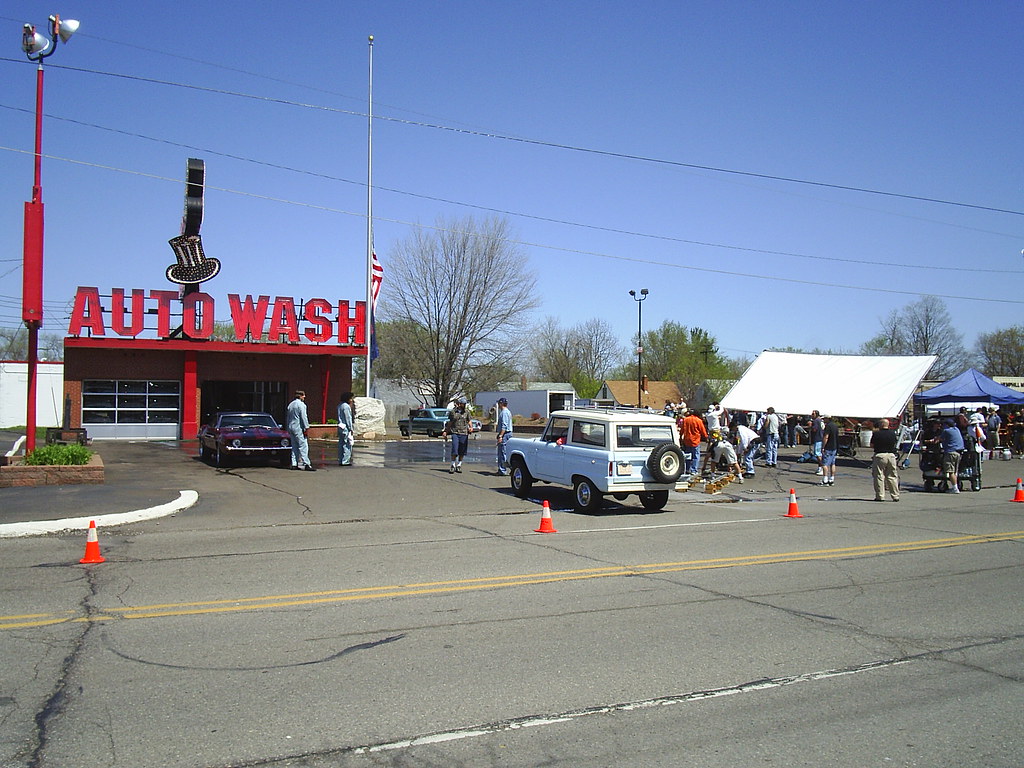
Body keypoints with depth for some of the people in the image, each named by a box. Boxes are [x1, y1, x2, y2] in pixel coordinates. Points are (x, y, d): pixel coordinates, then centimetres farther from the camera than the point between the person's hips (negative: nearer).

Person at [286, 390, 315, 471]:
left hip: (291, 427, 8)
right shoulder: (301, 404, -9)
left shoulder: (290, 404, 16)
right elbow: (304, 417, -15)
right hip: (298, 428, -8)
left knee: (294, 447, 10)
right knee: (303, 446, -9)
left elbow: (287, 418, 20)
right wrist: (307, 428, -13)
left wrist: (288, 429, 24)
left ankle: (294, 464, 7)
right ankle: (306, 464, -14)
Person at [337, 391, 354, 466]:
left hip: (340, 426, 9)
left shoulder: (339, 406, 14)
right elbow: (348, 418, -15)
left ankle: (340, 461, 15)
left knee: (341, 444, 11)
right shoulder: (346, 406, -14)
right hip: (346, 427, -9)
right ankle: (345, 461, -5)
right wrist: (351, 429, -12)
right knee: (347, 445, -5)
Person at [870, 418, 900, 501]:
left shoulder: (876, 434, -10)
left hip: (879, 455, -4)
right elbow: (894, 444, 14)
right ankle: (895, 496, 12)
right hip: (891, 455, 4)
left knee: (879, 476, 1)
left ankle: (880, 496, 0)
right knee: (892, 476, 11)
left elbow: (872, 446, -3)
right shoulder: (893, 433, 4)